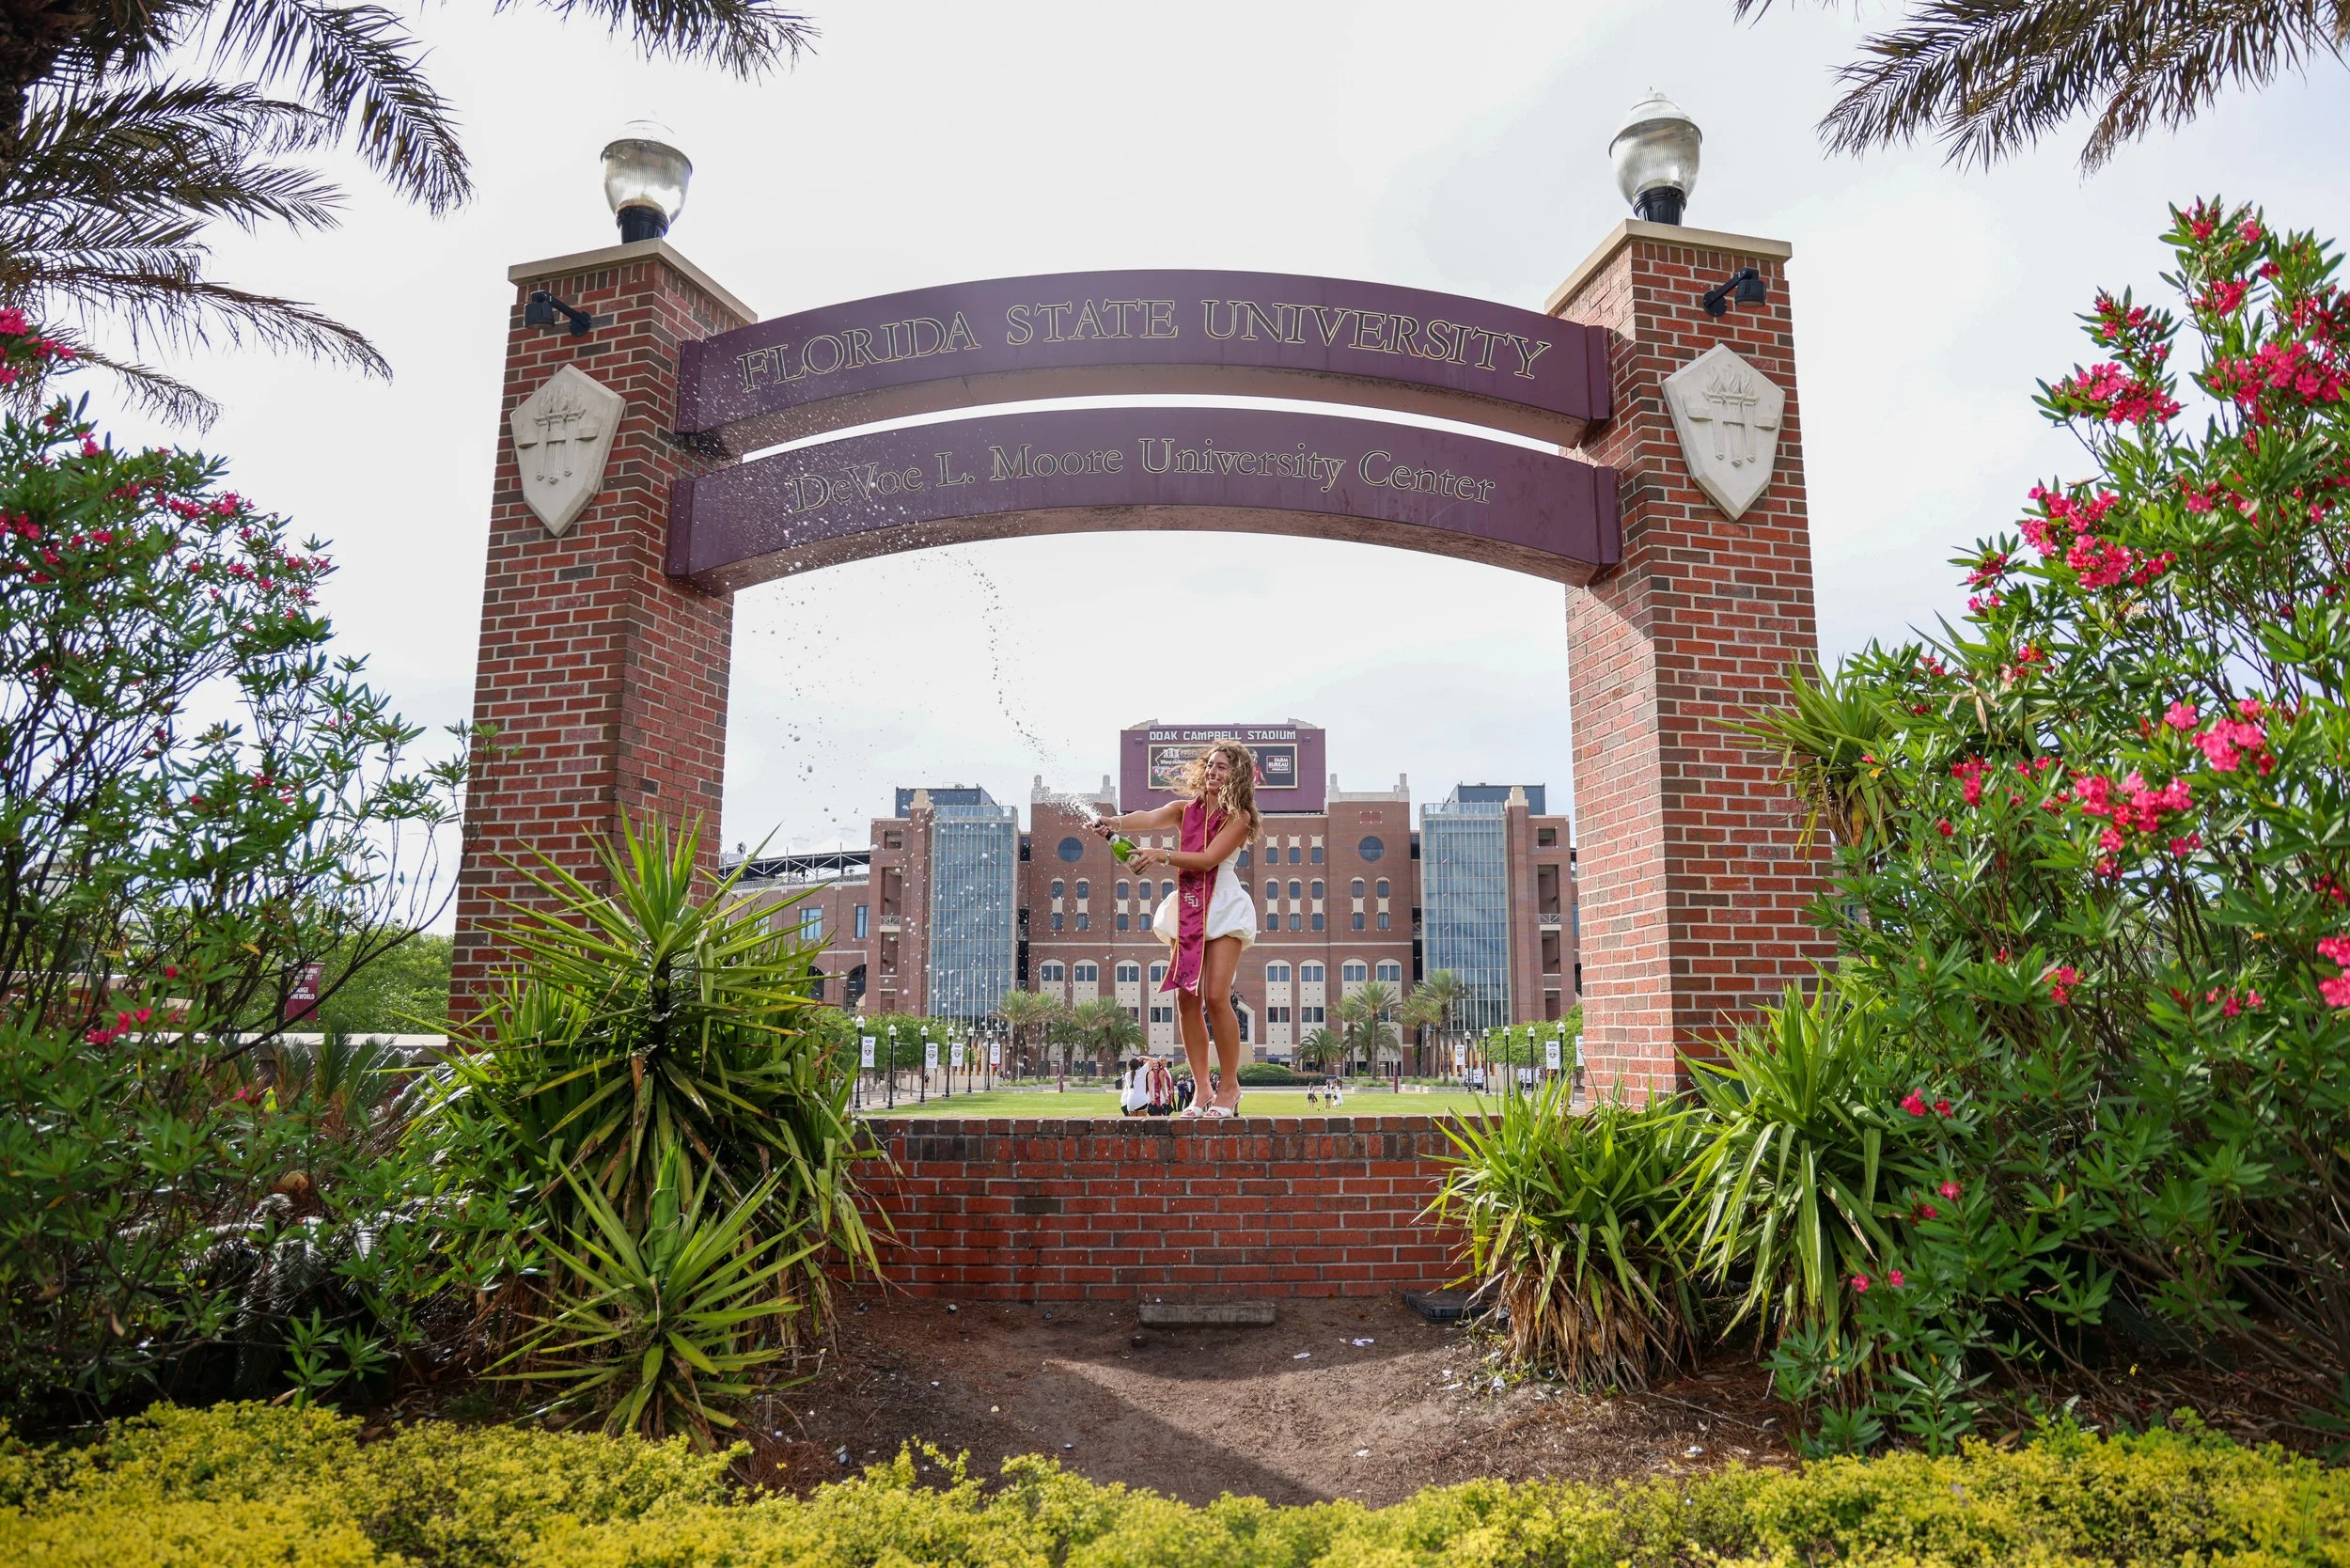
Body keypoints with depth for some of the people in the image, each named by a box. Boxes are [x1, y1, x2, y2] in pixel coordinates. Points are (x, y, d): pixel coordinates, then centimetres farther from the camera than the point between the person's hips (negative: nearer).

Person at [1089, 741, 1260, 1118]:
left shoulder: (1238, 817, -2)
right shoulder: (1185, 809, 10)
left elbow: (1208, 859, -15)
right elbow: (1150, 818, -11)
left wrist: (1162, 856, -27)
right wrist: (1116, 822, -32)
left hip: (1222, 908, -4)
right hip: (1186, 909, 4)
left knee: (1215, 997, -14)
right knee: (1186, 1000, -3)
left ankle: (1229, 1086, 1)